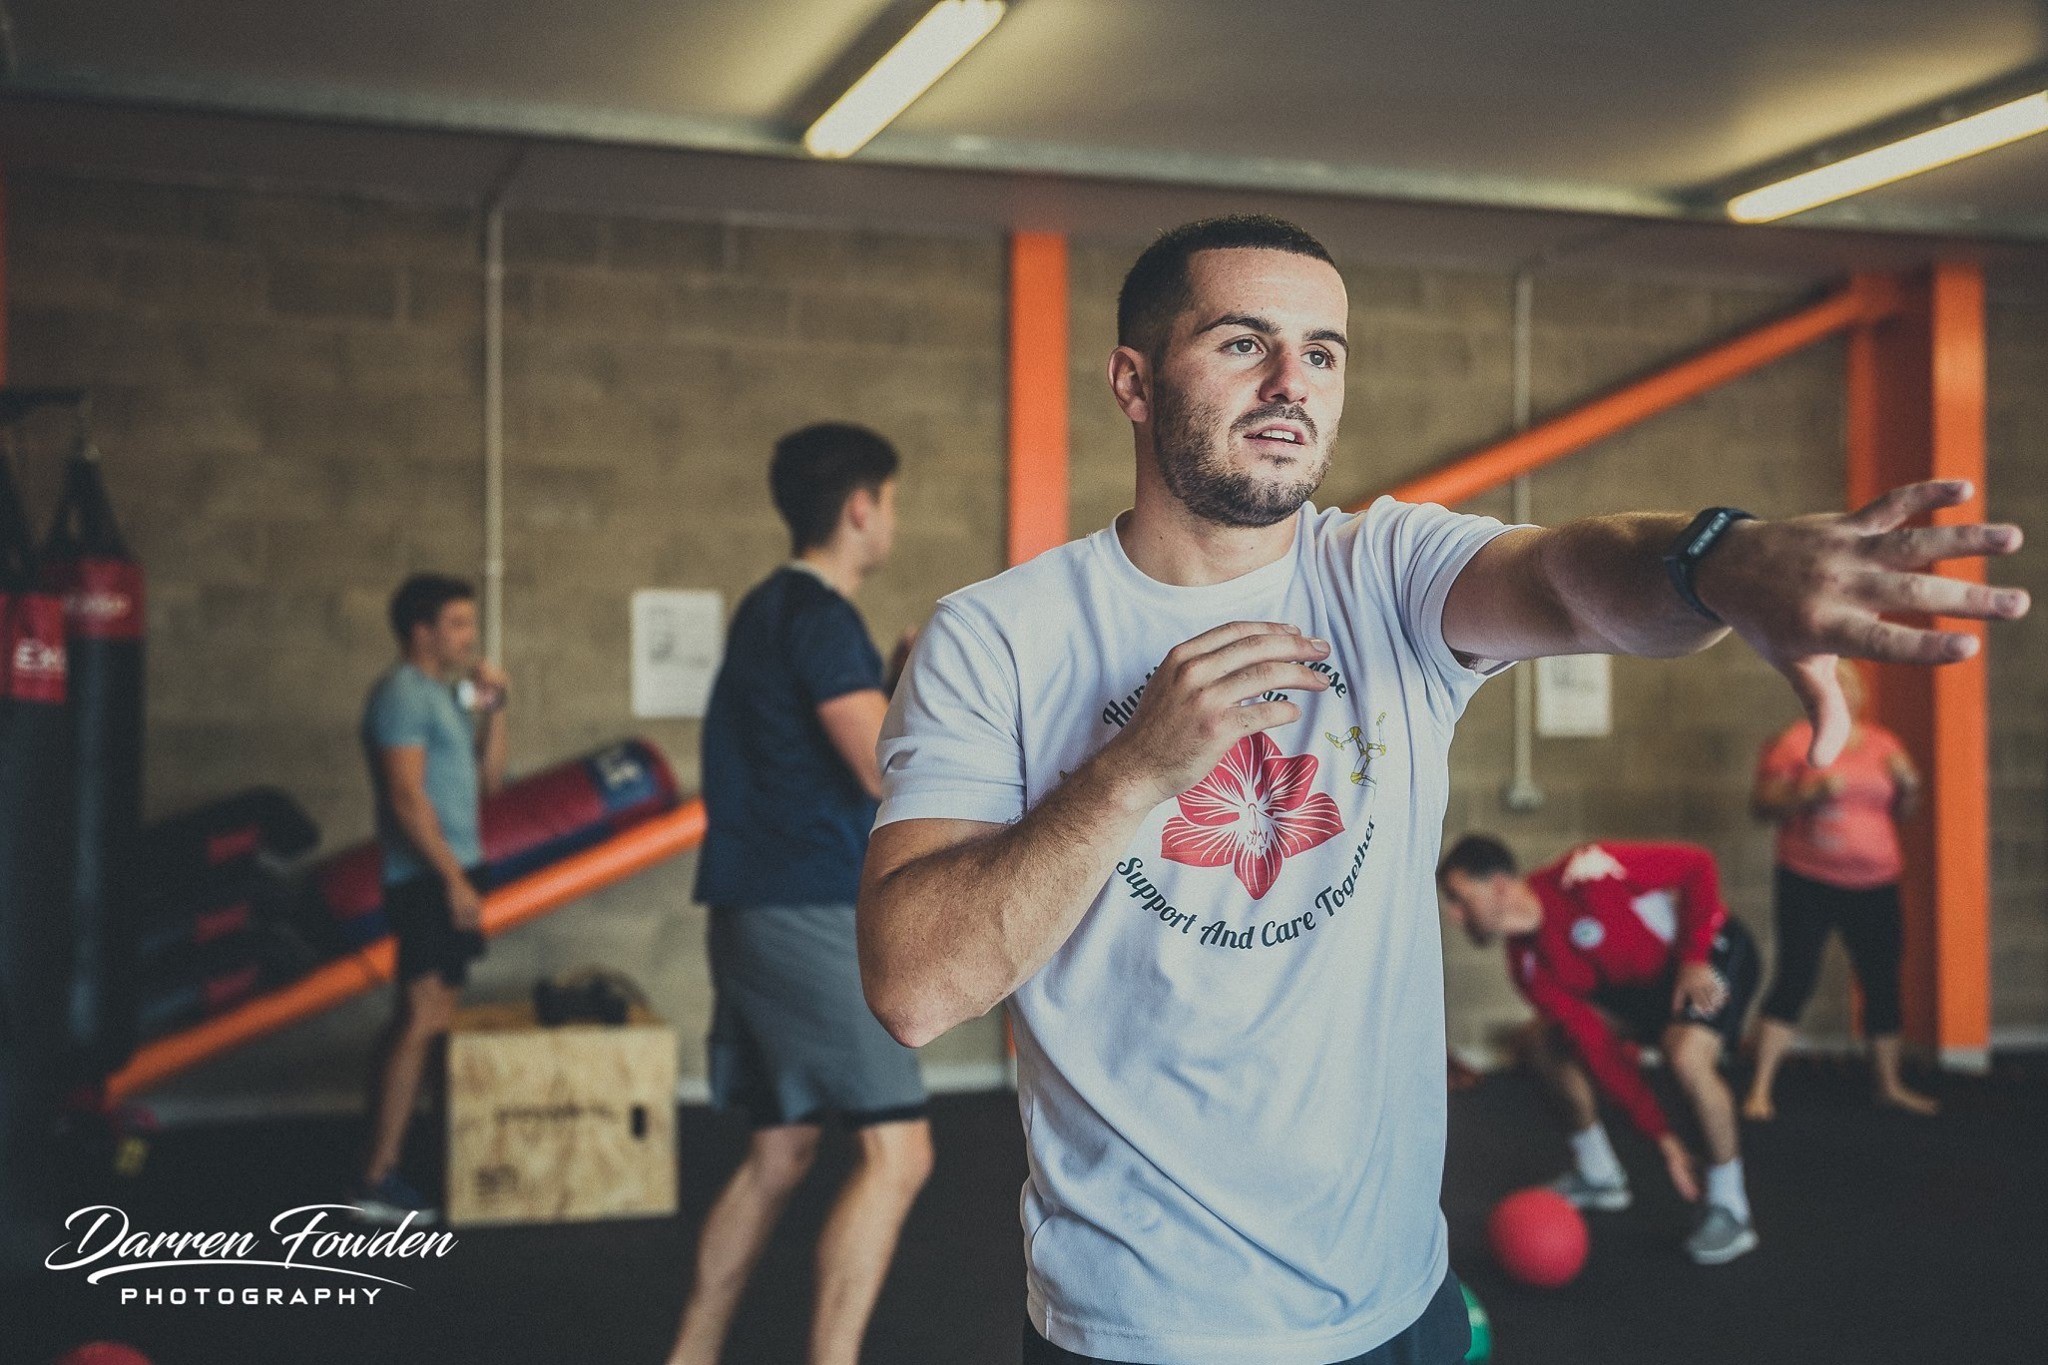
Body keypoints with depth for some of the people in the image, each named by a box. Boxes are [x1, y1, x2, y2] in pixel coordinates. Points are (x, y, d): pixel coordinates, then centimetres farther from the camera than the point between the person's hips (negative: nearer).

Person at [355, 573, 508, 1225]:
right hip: (427, 878, -10)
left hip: (450, 875, 10)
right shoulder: (402, 693, -11)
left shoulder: (444, 693, 18)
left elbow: (487, 779, 18)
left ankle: (383, 1166, 18)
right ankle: (378, 1179, -13)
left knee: (422, 1020, 12)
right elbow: (408, 797, -19)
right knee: (424, 1019, -14)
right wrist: (454, 878, -21)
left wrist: (494, 708, 8)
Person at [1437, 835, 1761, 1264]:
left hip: (1713, 952, -7)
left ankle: (1730, 1209, -13)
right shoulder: (1529, 966, -11)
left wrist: (1693, 958, -28)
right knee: (1552, 1045, 3)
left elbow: (1697, 865, -24)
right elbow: (1599, 1051, -12)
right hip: (1645, 978, 7)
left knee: (1687, 1055, -32)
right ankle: (1598, 1173, 24)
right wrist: (1662, 1137, -16)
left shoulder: (1584, 875, -31)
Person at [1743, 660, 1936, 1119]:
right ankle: (1760, 1090, -5)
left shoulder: (1882, 743, 11)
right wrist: (1811, 793, -21)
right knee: (1794, 979, -9)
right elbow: (1761, 805, -7)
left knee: (1883, 982, 9)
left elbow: (1904, 814, 16)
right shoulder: (1795, 741, -3)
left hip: (1875, 884, 5)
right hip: (1810, 884, -5)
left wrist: (1908, 784, -4)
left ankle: (1889, 1085, 25)